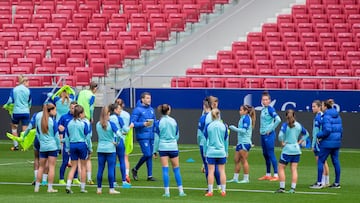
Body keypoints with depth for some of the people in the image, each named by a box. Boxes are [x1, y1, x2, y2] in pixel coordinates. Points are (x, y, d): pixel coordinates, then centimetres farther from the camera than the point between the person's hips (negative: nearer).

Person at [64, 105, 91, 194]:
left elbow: (67, 137, 9)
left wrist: (68, 148, 16)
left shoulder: (70, 123, 4)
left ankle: (68, 186, -6)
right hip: (82, 145, -4)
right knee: (83, 167, 8)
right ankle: (82, 188, 10)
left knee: (73, 167, 9)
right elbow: (87, 136, -8)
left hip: (72, 145, 4)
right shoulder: (84, 124, -8)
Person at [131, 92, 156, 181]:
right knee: (147, 154, -13)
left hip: (151, 136, 7)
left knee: (150, 155, 6)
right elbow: (132, 123, -11)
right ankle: (135, 169, 8)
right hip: (143, 136, -7)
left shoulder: (151, 109, 14)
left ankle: (150, 175, 9)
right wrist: (143, 124, -21)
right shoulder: (138, 110, -7)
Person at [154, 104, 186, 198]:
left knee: (165, 169, -1)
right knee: (176, 169, 8)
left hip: (163, 148, -2)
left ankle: (167, 191, -4)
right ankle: (181, 191, 9)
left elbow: (157, 138, -4)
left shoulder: (158, 123, -6)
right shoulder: (173, 121, 1)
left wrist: (155, 150, 4)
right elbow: (177, 135, 11)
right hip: (173, 147, 2)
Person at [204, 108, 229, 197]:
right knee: (222, 171, 6)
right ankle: (223, 190, 8)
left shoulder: (208, 126, -4)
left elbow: (206, 140, 0)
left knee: (211, 171, 0)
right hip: (221, 152, 1)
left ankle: (210, 191, -1)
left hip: (211, 152, -1)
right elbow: (226, 140, 6)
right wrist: (226, 152, 17)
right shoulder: (223, 126, -1)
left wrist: (205, 152, 10)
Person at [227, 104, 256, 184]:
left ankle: (246, 178, -1)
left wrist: (235, 128, -14)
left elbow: (244, 130, -18)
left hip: (245, 142, -10)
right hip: (241, 142, 10)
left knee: (244, 160, -6)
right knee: (236, 160, 9)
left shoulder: (246, 118, -12)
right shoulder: (243, 118, 17)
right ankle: (235, 178, 12)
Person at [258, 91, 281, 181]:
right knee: (265, 154, 13)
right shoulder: (263, 109, 13)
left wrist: (271, 129, -17)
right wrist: (262, 130, 13)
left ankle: (276, 175, -6)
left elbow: (278, 120, -23)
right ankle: (268, 175, 21)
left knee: (271, 154, -8)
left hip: (269, 135, -9)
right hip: (263, 135, 9)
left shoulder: (270, 109, -12)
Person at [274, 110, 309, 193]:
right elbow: (306, 134, 18)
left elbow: (281, 135, -25)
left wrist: (282, 142, -8)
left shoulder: (285, 125, -10)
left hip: (287, 150, -5)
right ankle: (293, 188, 1)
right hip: (296, 150, 5)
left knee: (281, 168, 5)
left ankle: (282, 188, 1)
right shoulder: (298, 125, 5)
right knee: (294, 169, 5)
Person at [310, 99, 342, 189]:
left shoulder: (326, 116, -14)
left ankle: (319, 183, -2)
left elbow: (327, 130, -22)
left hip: (327, 143, -8)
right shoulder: (337, 116, 11)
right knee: (336, 162, 10)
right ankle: (337, 183, 13)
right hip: (337, 142, 8)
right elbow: (340, 129, 14)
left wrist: (319, 135, -9)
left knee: (321, 161, 0)